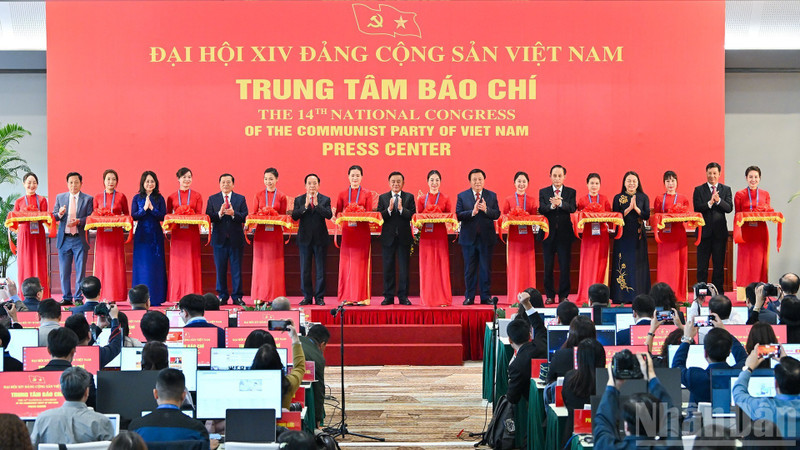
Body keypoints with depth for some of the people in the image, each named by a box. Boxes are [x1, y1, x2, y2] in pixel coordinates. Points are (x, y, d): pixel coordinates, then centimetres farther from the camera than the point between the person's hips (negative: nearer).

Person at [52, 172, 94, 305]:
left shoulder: (88, 199, 3)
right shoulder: (60, 197, 11)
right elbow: (53, 217, 9)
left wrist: (78, 221, -19)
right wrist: (60, 214, -12)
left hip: (80, 239, -3)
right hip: (64, 239, 3)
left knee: (80, 270, -1)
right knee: (64, 271, 6)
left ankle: (78, 298, 6)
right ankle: (67, 298, 13)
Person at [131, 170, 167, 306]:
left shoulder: (159, 198, 6)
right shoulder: (137, 198, 6)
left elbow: (163, 216, -2)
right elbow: (133, 216, -1)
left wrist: (151, 208, -13)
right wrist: (144, 208, -14)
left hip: (156, 235, 0)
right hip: (141, 235, 0)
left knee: (156, 266, -1)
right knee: (142, 266, -1)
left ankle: (155, 298, 3)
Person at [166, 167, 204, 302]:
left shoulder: (197, 196, 8)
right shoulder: (172, 197, 11)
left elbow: (199, 215, 2)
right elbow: (167, 216, 10)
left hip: (192, 234, -1)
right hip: (177, 234, 1)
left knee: (191, 264, -3)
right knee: (177, 265, -2)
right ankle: (177, 297, 1)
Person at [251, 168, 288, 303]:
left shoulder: (281, 197, 4)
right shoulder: (259, 195, 9)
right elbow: (253, 214, 8)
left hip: (275, 234, -1)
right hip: (261, 234, 1)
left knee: (274, 266, -1)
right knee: (260, 266, 0)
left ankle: (274, 296, 2)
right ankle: (260, 297, 3)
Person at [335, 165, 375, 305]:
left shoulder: (367, 194, 7)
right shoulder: (342, 194, 11)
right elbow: (338, 213, 8)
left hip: (362, 232, -2)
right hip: (347, 233, 2)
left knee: (360, 263, -4)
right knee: (346, 264, 0)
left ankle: (361, 297, -1)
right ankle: (347, 297, 3)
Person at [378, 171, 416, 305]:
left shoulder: (409, 197, 6)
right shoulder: (382, 198, 8)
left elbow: (413, 216, -5)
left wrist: (401, 209, -19)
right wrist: (389, 209, -18)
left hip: (404, 237, -1)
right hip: (388, 237, 1)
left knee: (404, 268, 1)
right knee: (388, 268, 4)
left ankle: (403, 297, 6)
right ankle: (388, 297, 10)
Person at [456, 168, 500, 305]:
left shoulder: (492, 196, 7)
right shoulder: (462, 196, 5)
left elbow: (497, 214, -2)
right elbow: (458, 215, -5)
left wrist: (486, 209, -19)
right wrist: (472, 212, -20)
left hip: (486, 238, 0)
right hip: (469, 237, 0)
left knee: (486, 269, 4)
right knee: (470, 269, 4)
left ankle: (486, 297, 10)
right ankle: (469, 297, 11)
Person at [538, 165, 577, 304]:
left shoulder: (571, 192, 8)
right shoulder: (543, 192, 9)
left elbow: (573, 208, -9)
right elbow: (541, 209, -6)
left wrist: (560, 203, -27)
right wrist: (552, 206, -26)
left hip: (564, 234, -1)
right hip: (548, 233, 1)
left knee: (565, 266, 0)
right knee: (548, 266, 4)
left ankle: (563, 295, 8)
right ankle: (549, 296, 11)